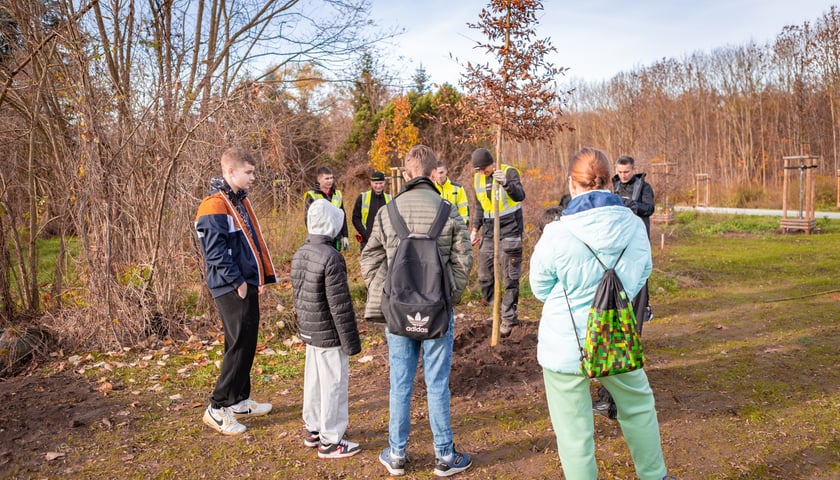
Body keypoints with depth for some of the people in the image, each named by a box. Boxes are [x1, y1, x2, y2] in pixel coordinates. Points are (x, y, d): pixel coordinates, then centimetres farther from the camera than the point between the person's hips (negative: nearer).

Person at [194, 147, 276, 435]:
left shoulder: (241, 201, 16)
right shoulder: (214, 206, -14)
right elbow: (216, 252, -21)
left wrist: (261, 277, 13)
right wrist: (237, 282, -18)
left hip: (248, 285, 9)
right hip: (232, 289, -9)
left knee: (247, 345, 15)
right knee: (239, 346, -6)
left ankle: (240, 401, 27)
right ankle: (218, 409, 5)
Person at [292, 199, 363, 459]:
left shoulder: (299, 254, 3)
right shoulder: (331, 257, -23)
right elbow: (340, 306, -21)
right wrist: (351, 342, -13)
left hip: (309, 331, 9)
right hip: (329, 335, -8)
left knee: (313, 380, 19)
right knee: (333, 384, 3)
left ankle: (313, 429, 33)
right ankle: (330, 440, 13)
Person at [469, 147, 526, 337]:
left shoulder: (509, 172, -10)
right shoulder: (478, 178, 8)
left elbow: (520, 196, -28)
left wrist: (506, 183, -46)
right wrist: (475, 229, 14)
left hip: (510, 231, -6)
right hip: (489, 233, 6)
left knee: (510, 278, -3)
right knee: (484, 277, 6)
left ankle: (508, 318, 7)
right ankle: (504, 312, 19)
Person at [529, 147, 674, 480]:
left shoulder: (557, 234, -19)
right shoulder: (634, 225, -8)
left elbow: (540, 288, -3)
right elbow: (640, 276, 9)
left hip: (565, 346, -4)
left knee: (574, 431, 9)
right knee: (638, 406, 28)